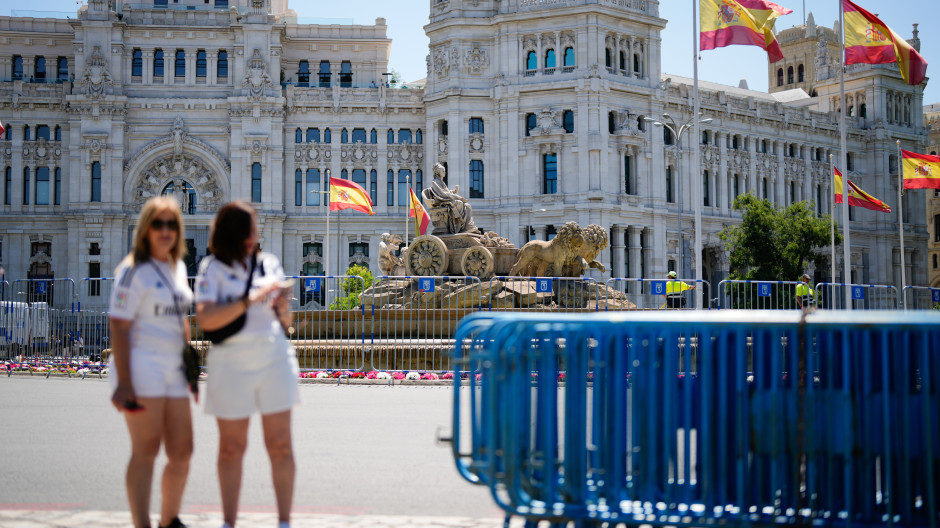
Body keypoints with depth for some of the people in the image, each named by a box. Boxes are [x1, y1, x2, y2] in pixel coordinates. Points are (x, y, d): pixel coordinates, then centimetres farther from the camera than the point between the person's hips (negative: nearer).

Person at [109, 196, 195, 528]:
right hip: (141, 366, -7)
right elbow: (118, 327, -13)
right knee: (146, 449, -9)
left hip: (173, 369, 7)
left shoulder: (178, 267, 15)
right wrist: (123, 382, -20)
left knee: (182, 452, 10)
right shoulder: (135, 270, -8)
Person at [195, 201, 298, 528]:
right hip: (231, 363, -3)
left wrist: (282, 307, -6)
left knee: (280, 445, 1)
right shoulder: (213, 269, 0)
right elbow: (205, 319, -14)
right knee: (232, 446, 4)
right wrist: (250, 300, -17)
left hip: (274, 359, 3)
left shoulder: (269, 264, 11)